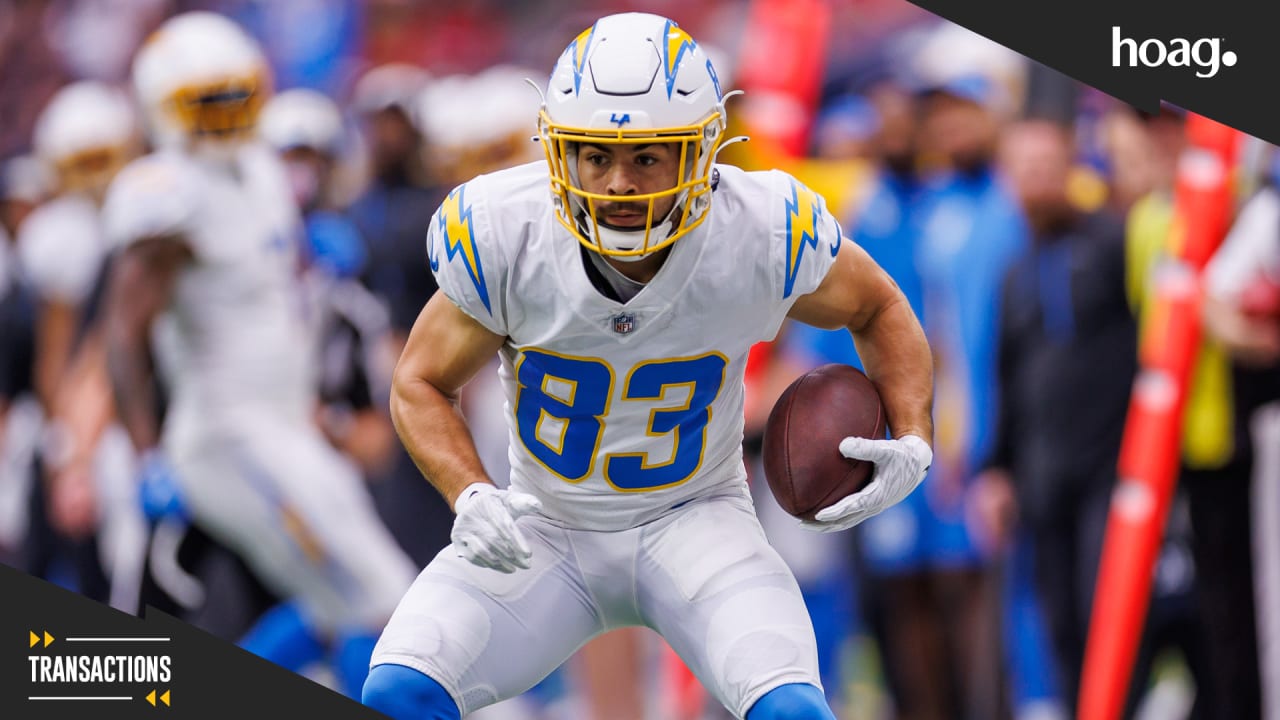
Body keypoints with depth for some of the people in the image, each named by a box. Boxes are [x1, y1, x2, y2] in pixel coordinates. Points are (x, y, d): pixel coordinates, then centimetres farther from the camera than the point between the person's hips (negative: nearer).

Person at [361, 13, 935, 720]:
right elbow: (420, 384, -5)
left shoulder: (762, 234, -20)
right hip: (544, 527, 1)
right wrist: (470, 497, -24)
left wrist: (912, 440, -15)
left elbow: (877, 309, 2)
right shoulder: (503, 235, -21)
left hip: (692, 522, -1)